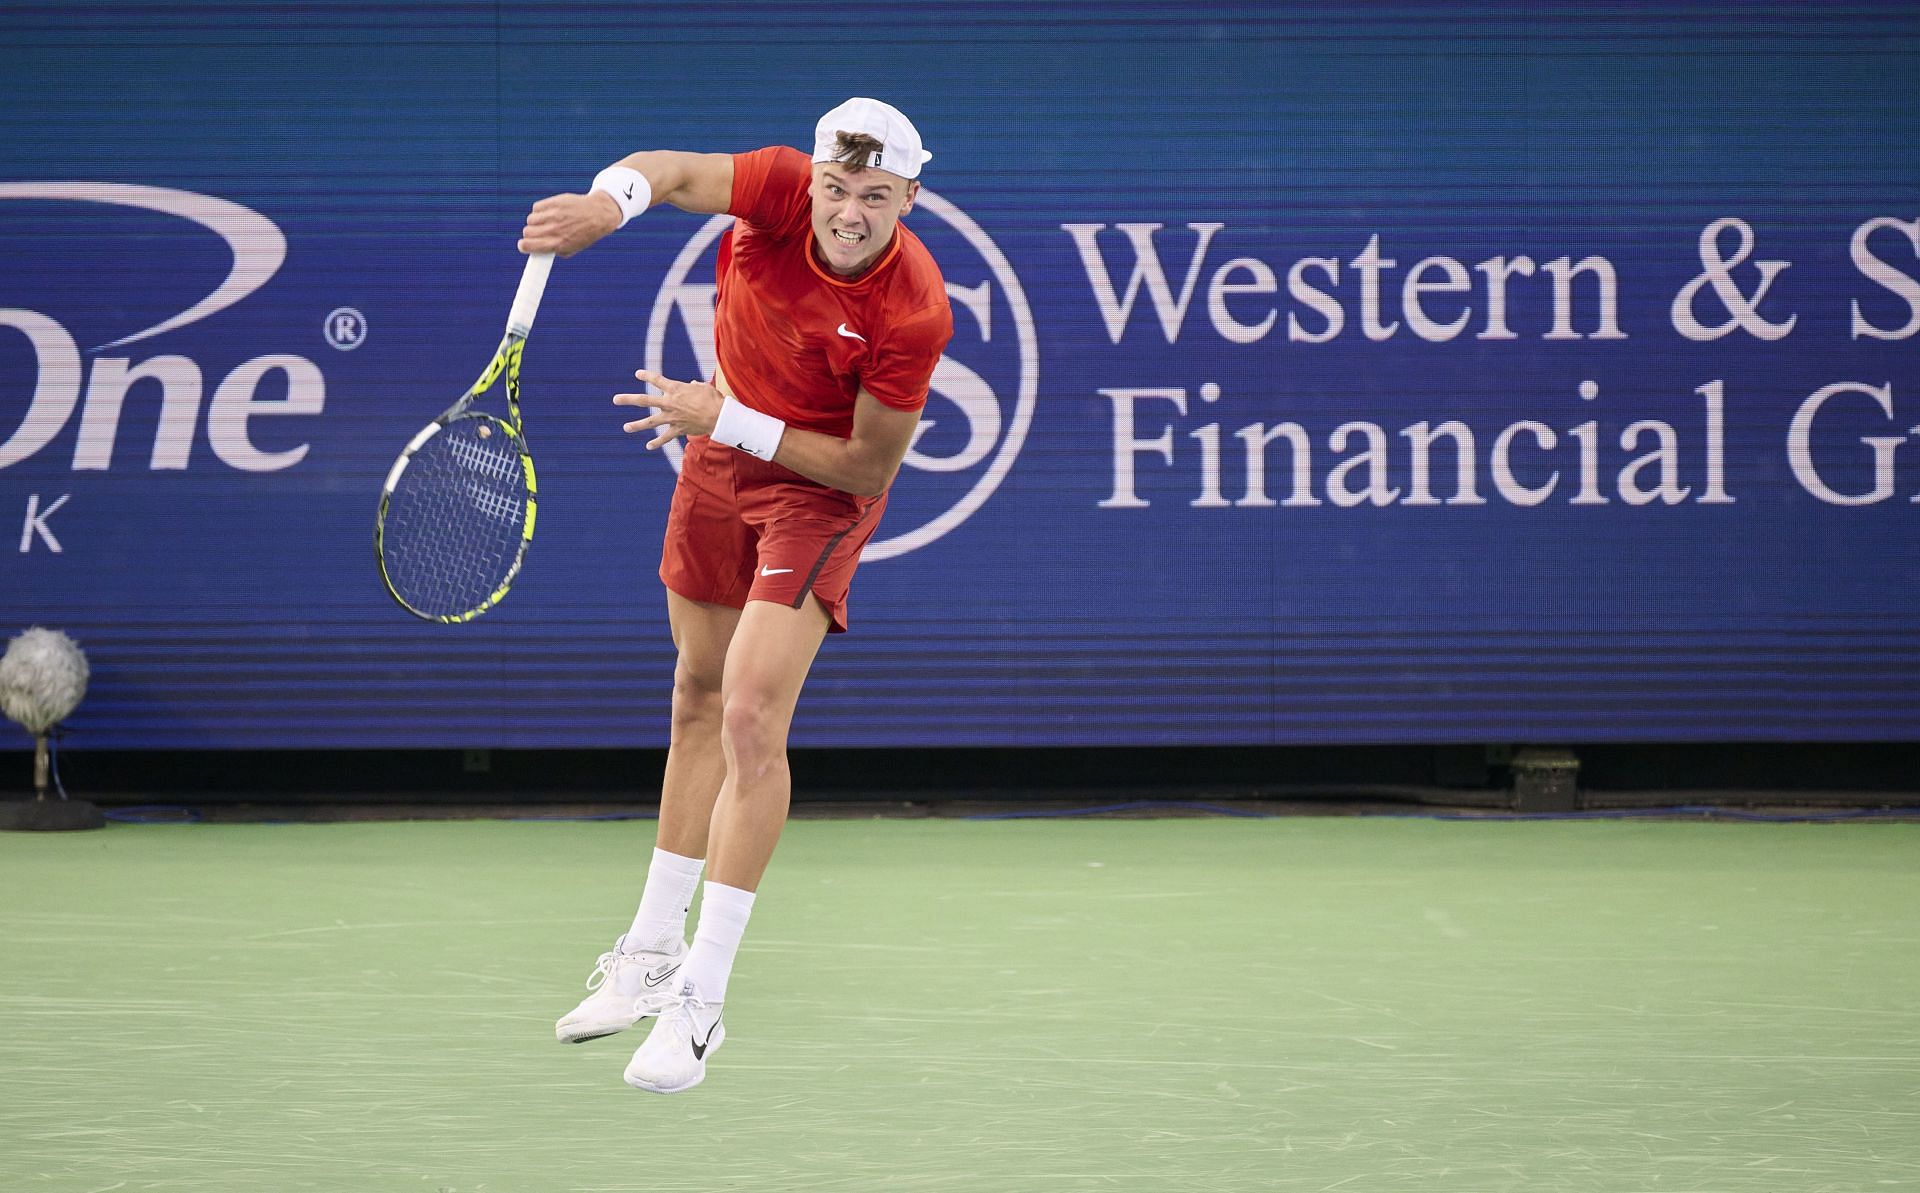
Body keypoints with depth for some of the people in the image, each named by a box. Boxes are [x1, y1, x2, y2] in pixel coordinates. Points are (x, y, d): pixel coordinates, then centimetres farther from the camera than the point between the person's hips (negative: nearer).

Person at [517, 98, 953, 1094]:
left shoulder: (912, 311, -30)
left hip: (820, 485, -5)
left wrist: (726, 420, -26)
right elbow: (672, 172, -8)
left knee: (752, 716, -18)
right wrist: (609, 201, -32)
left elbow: (869, 466, -23)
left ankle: (701, 999, -12)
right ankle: (653, 949, 31)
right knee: (698, 699, 17)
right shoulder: (780, 188, -22)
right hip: (720, 454, 5)